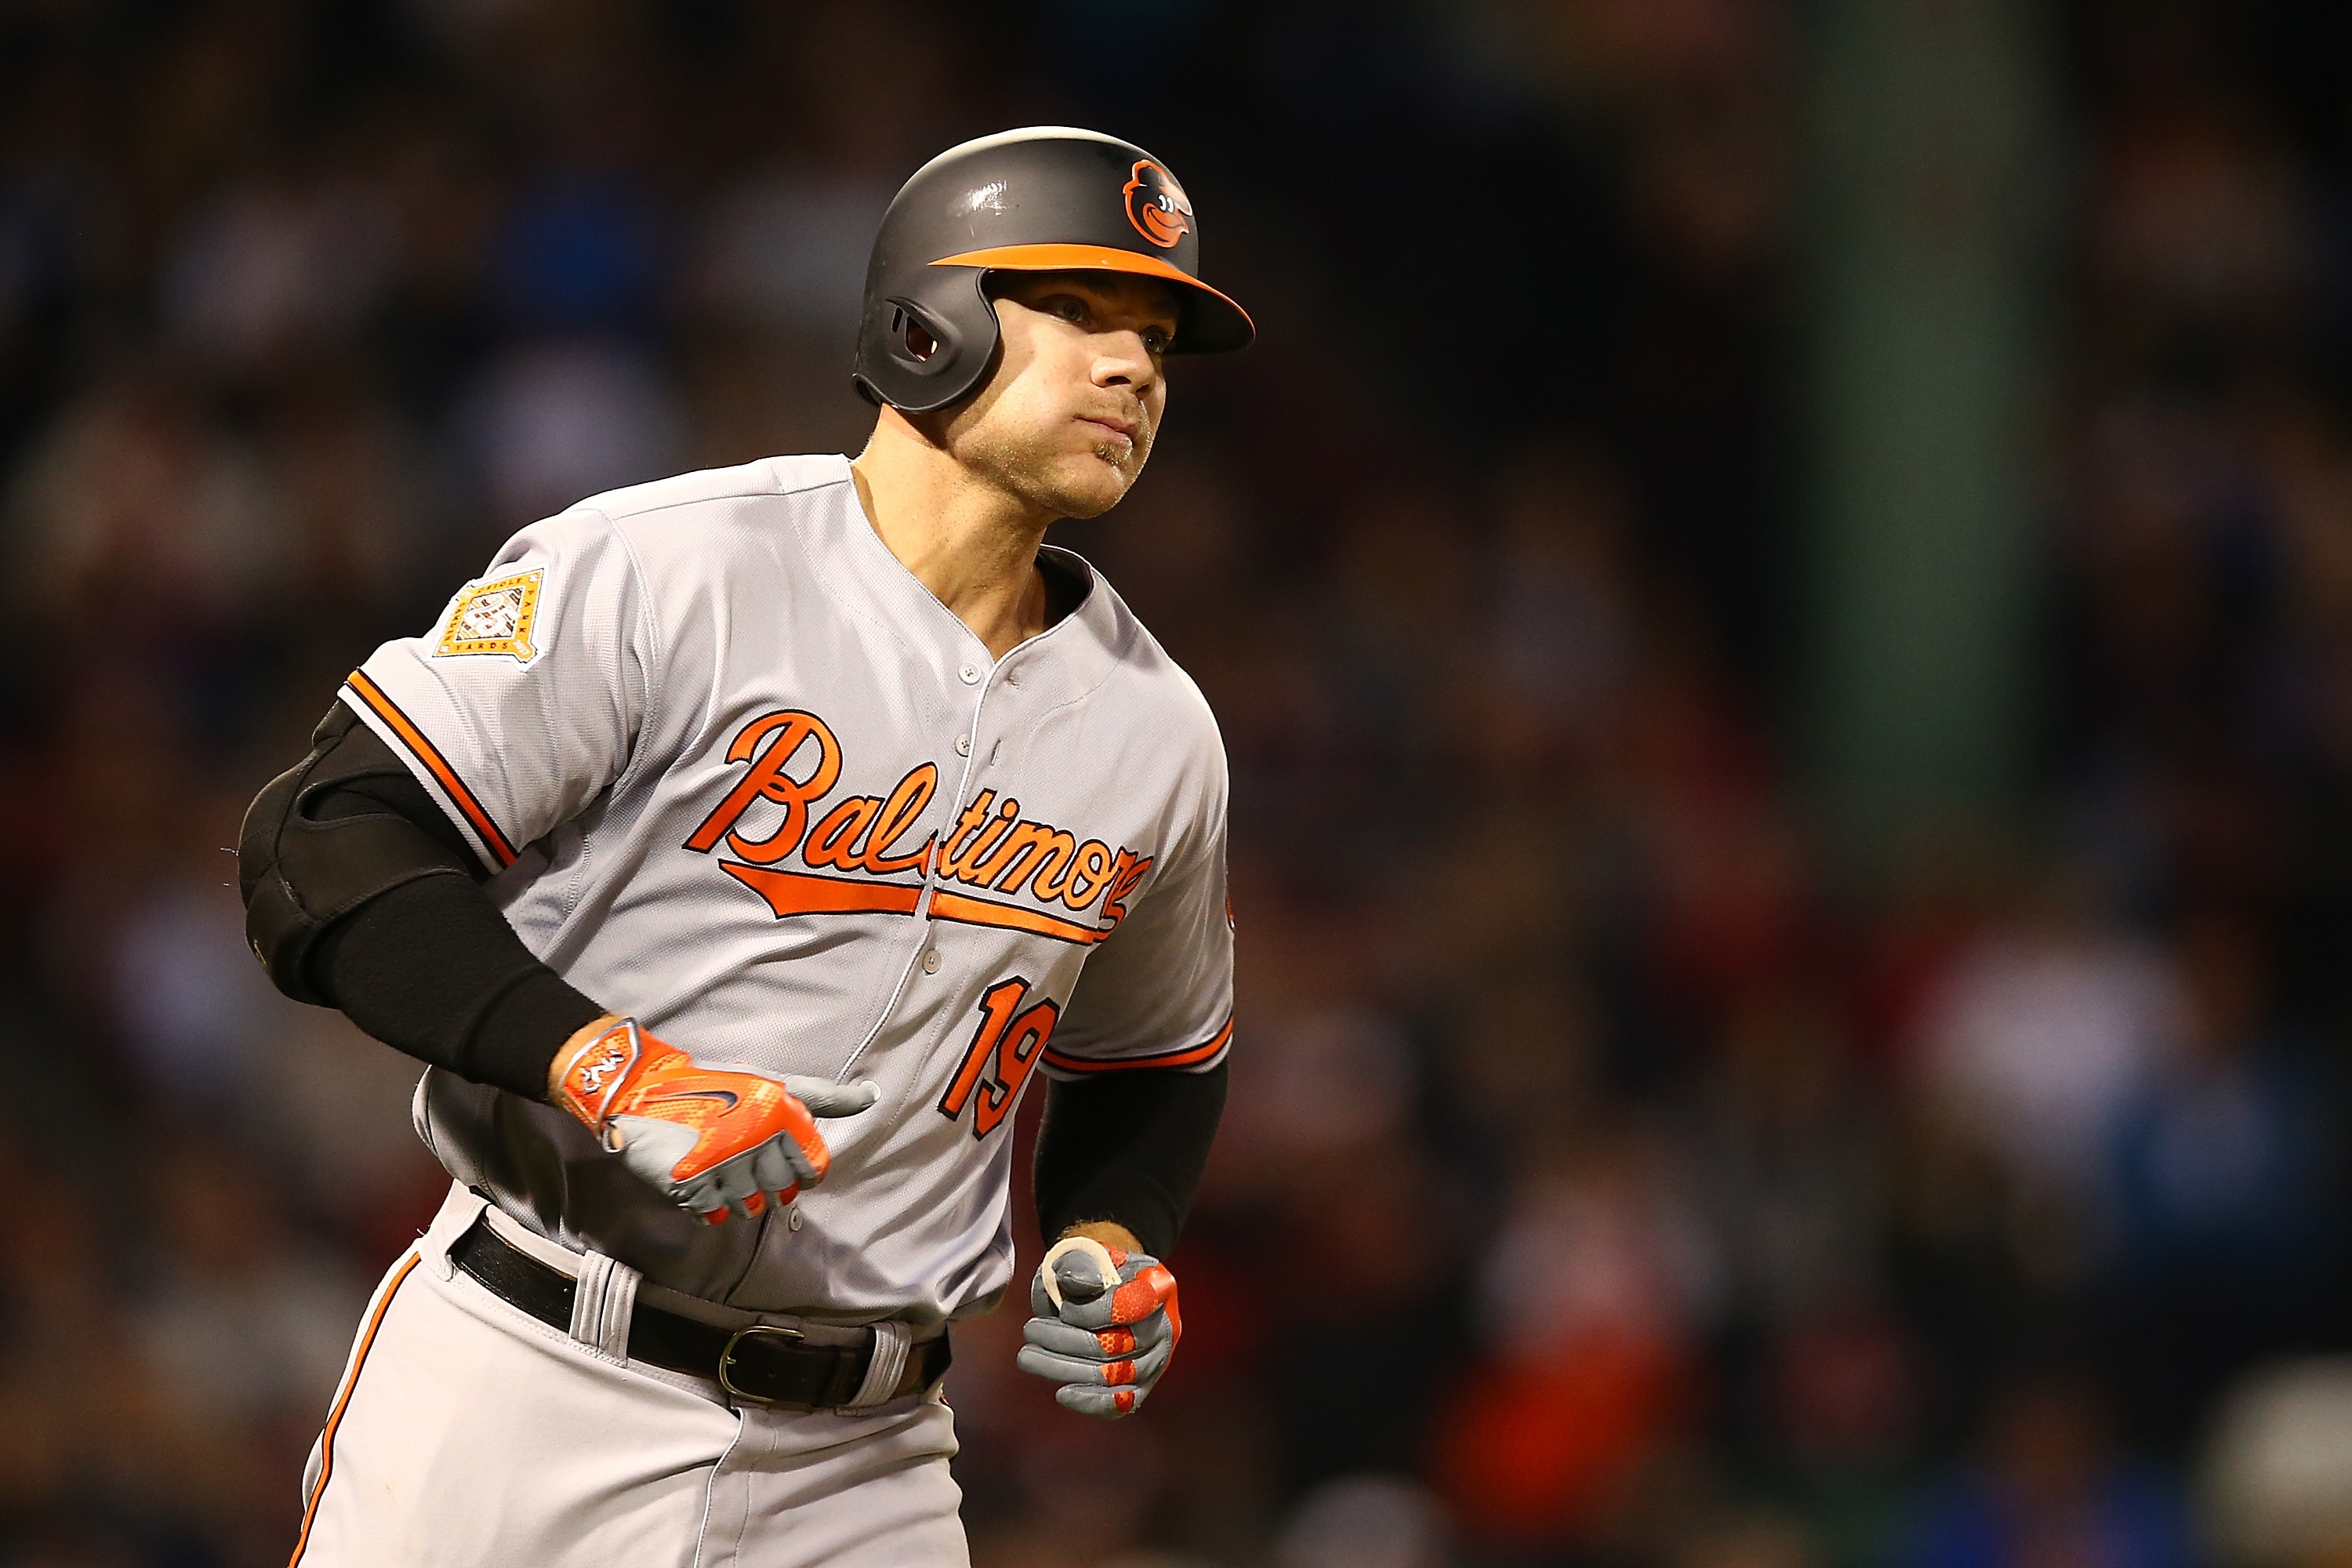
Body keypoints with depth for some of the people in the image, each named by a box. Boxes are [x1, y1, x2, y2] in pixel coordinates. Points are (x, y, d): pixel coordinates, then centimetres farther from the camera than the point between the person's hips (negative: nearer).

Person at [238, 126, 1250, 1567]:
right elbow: (332, 844, -13)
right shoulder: (658, 571, -8)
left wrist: (1113, 1244, 5)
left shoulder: (1156, 732, 10)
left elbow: (1155, 1063, 26)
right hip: (529, 1397, -4)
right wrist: (607, 1068, -24)